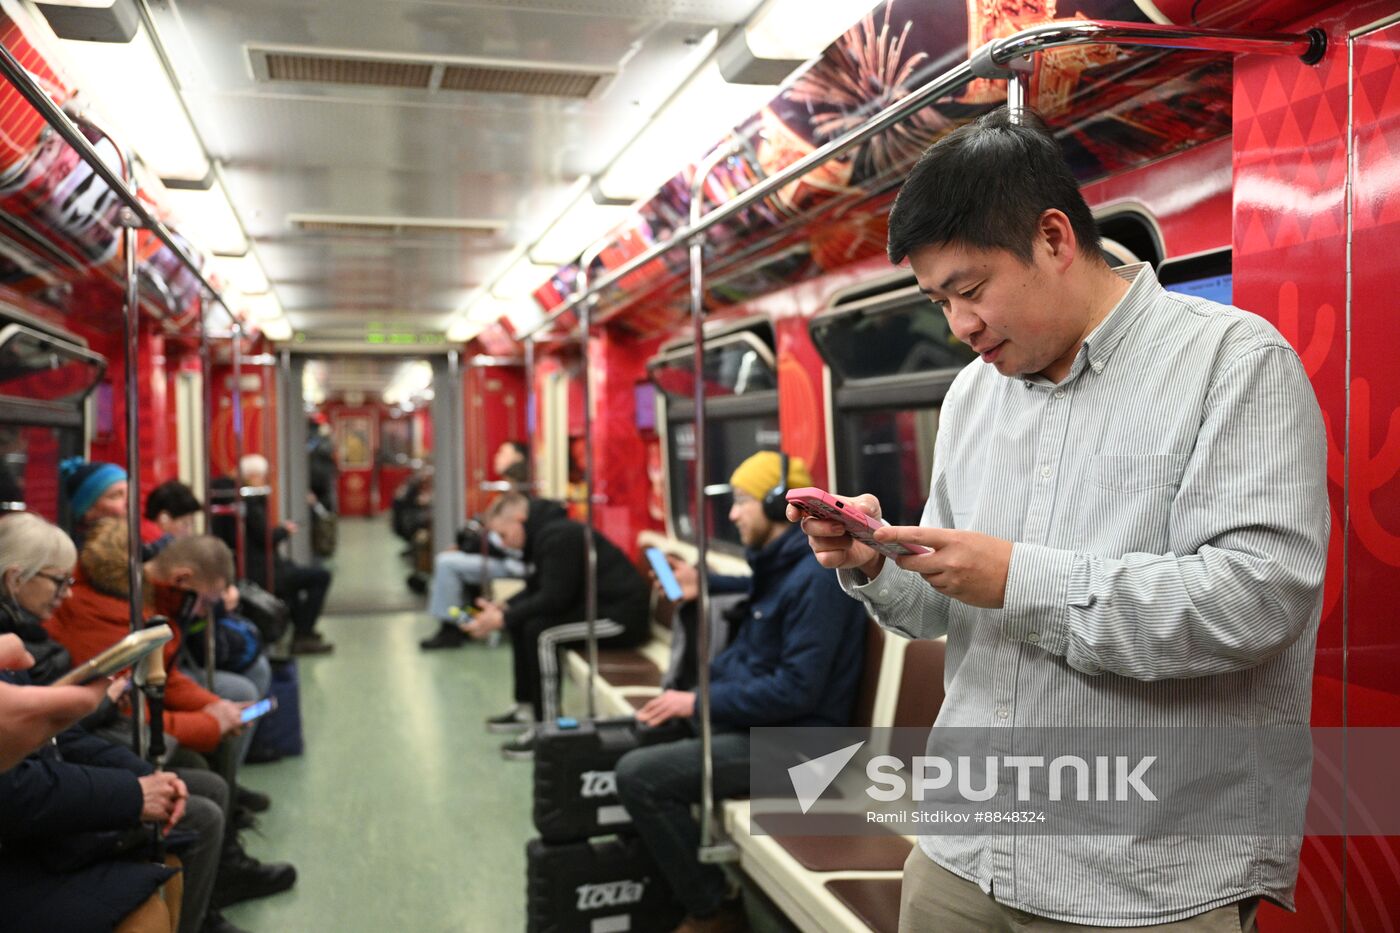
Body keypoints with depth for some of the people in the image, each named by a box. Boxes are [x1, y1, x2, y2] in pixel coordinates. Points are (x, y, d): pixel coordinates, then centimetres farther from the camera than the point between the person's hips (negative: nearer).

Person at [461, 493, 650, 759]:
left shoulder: (559, 536, -21)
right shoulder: (544, 533, 10)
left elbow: (553, 599, -25)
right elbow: (535, 590, 17)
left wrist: (503, 619, -19)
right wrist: (502, 609, 1)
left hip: (624, 615, -11)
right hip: (600, 605, 11)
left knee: (540, 630, -25)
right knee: (520, 619, 13)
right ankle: (527, 708, 20)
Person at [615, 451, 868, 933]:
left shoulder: (817, 577, -21)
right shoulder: (778, 566, 9)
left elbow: (797, 691, -26)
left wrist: (699, 703, -19)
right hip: (752, 719, 10)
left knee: (638, 775, -19)